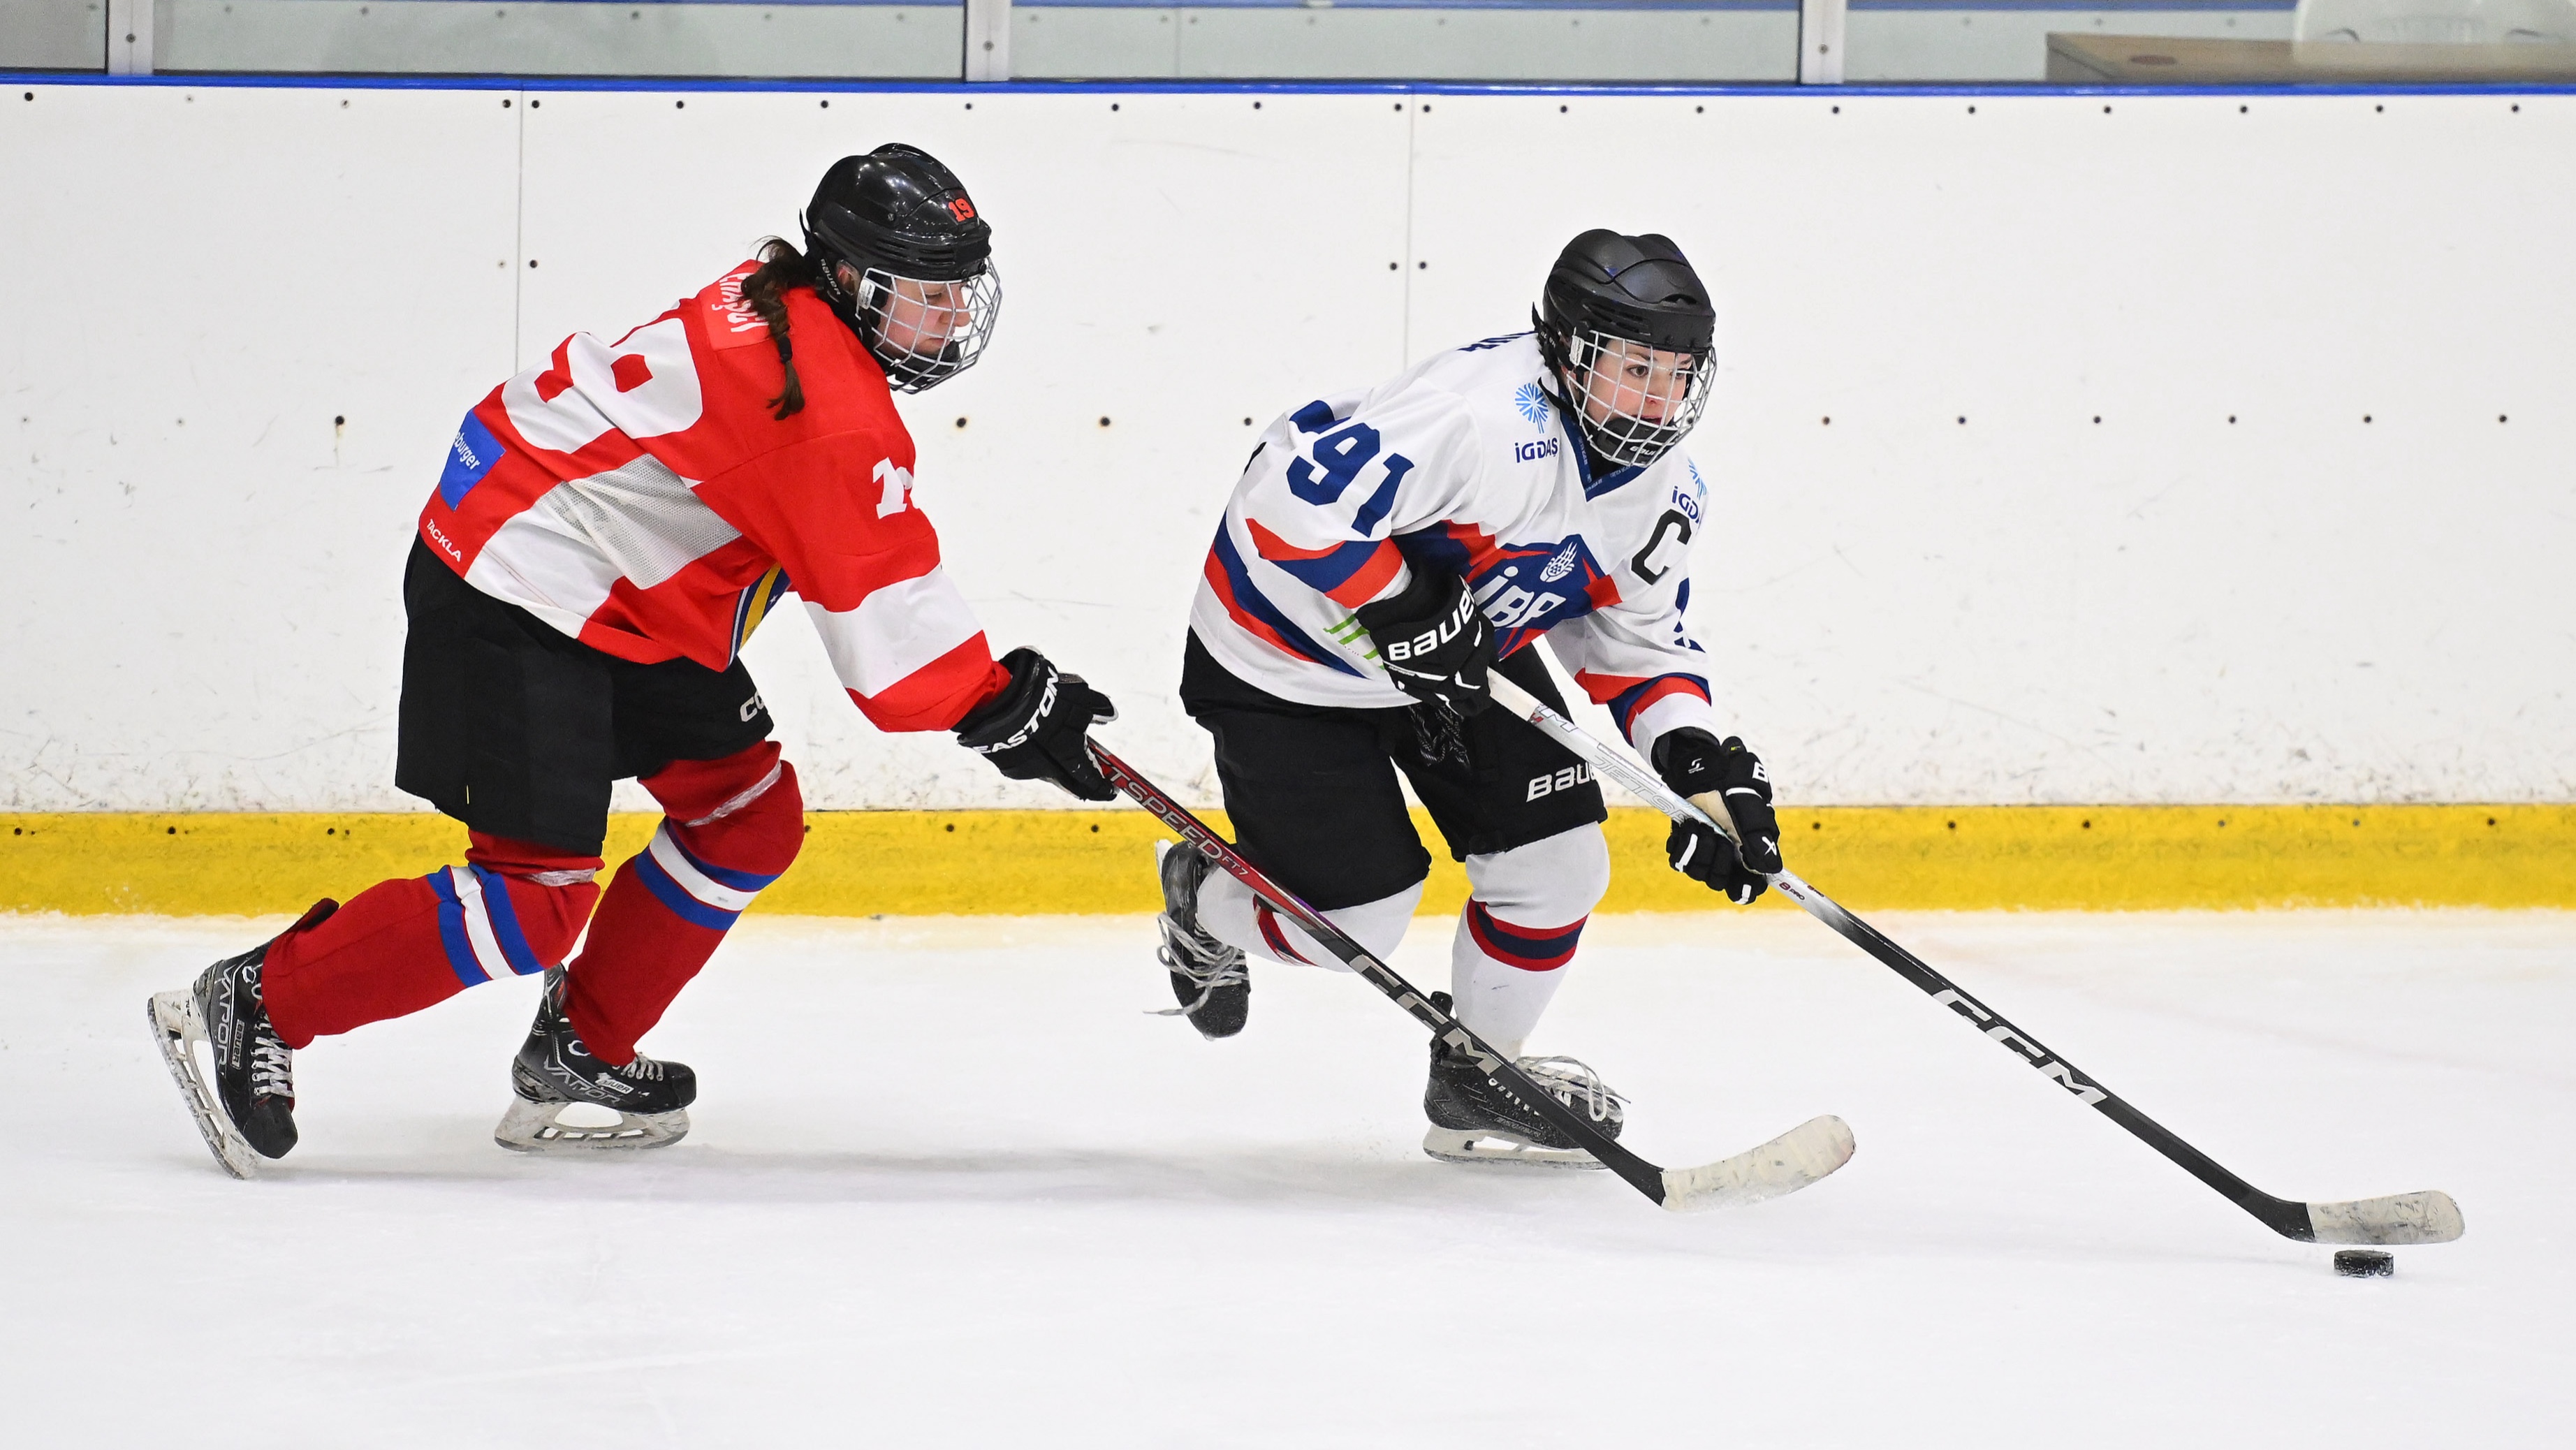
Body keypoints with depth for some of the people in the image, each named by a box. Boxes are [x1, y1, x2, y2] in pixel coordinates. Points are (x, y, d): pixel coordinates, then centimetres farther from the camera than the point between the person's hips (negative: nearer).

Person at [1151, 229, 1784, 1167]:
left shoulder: (1664, 492, -6)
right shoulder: (1481, 418, -36)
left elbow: (1636, 637, 7)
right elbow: (1294, 494, -39)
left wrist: (1703, 765, -9)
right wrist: (1405, 616, -35)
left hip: (1463, 652, 8)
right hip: (1288, 657, -8)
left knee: (1557, 865, -1)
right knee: (1358, 920, -4)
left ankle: (1480, 1079, 23)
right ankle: (1203, 903, 31)